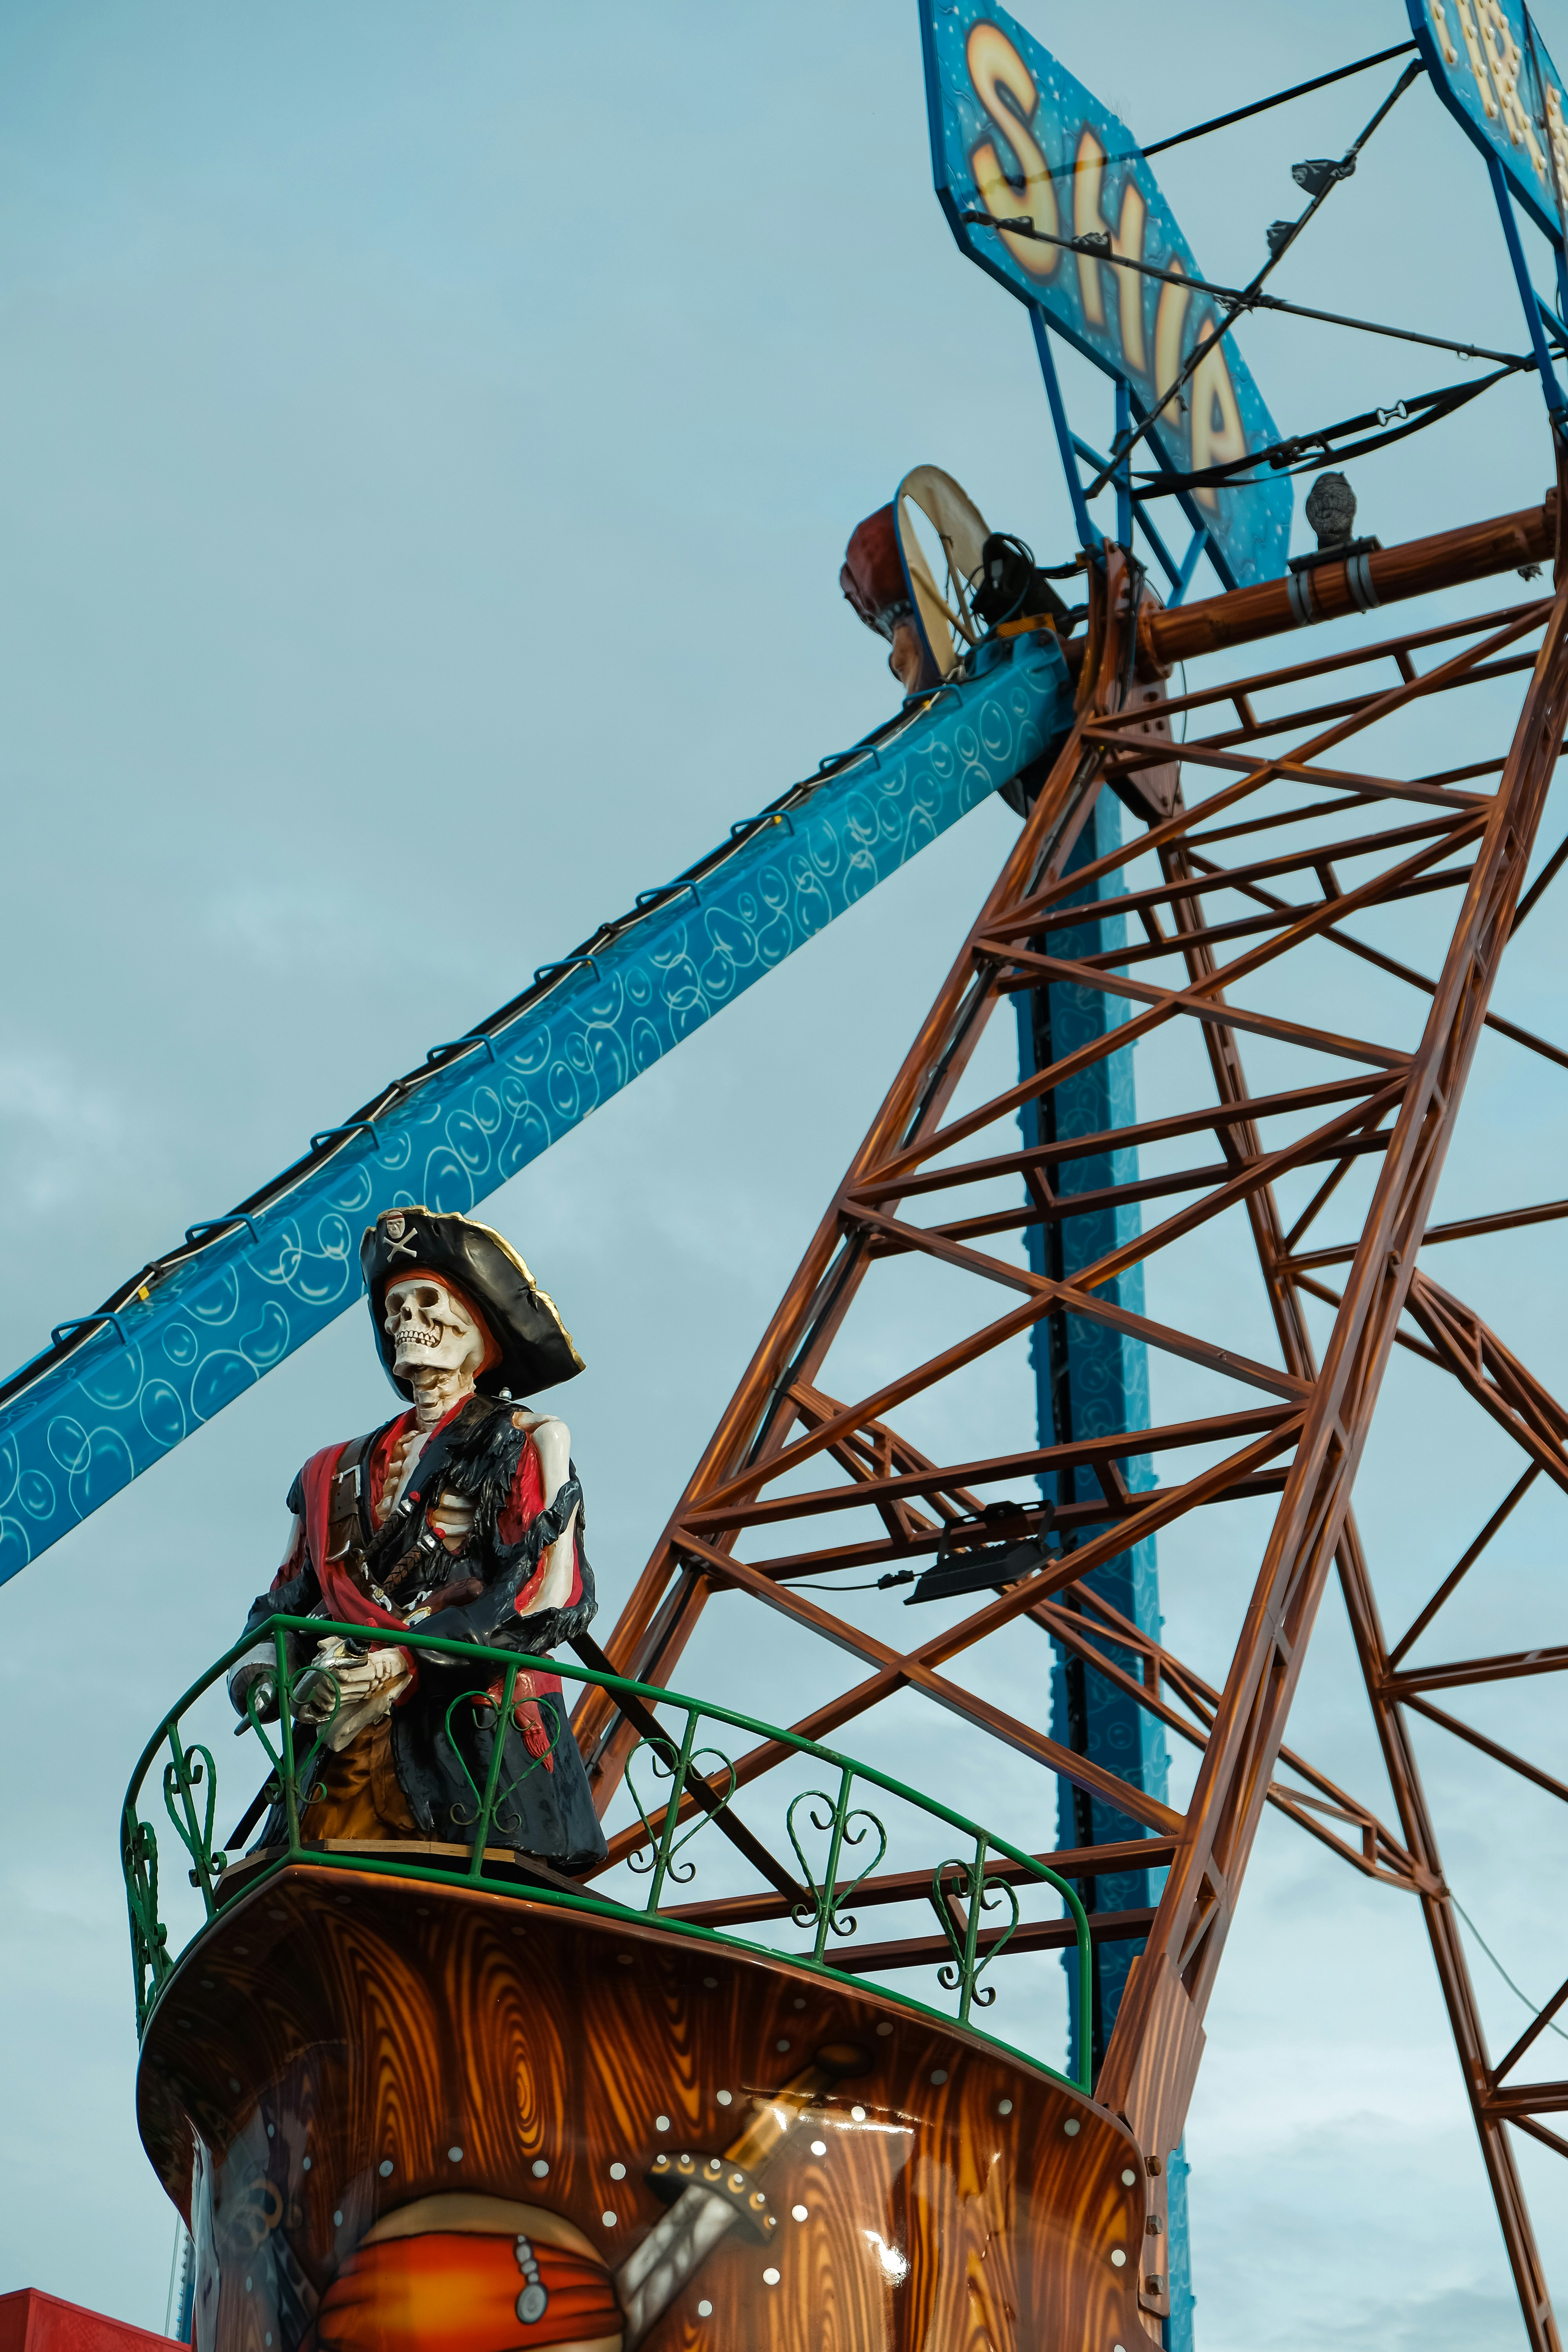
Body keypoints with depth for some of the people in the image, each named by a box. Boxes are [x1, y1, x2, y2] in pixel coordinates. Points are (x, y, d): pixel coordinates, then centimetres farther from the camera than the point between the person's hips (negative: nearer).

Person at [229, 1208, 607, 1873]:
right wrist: (260, 1674, 2)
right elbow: (285, 1603, 26)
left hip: (476, 1736, -4)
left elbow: (550, 1597, -1)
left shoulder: (526, 1442, 13)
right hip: (347, 1751, 4)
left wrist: (408, 1662, -12)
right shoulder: (335, 1473, 28)